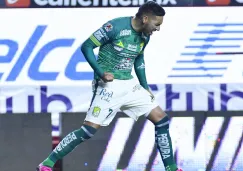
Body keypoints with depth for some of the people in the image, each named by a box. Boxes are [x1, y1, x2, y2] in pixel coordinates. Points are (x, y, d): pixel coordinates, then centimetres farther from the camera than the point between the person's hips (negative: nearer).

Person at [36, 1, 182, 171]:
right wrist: (101, 72, -23)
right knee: (90, 128, -14)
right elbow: (86, 46, -14)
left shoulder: (144, 35, 5)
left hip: (130, 85, 7)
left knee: (162, 120, 2)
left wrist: (145, 87, 18)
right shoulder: (115, 27, -18)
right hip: (109, 85, -7)